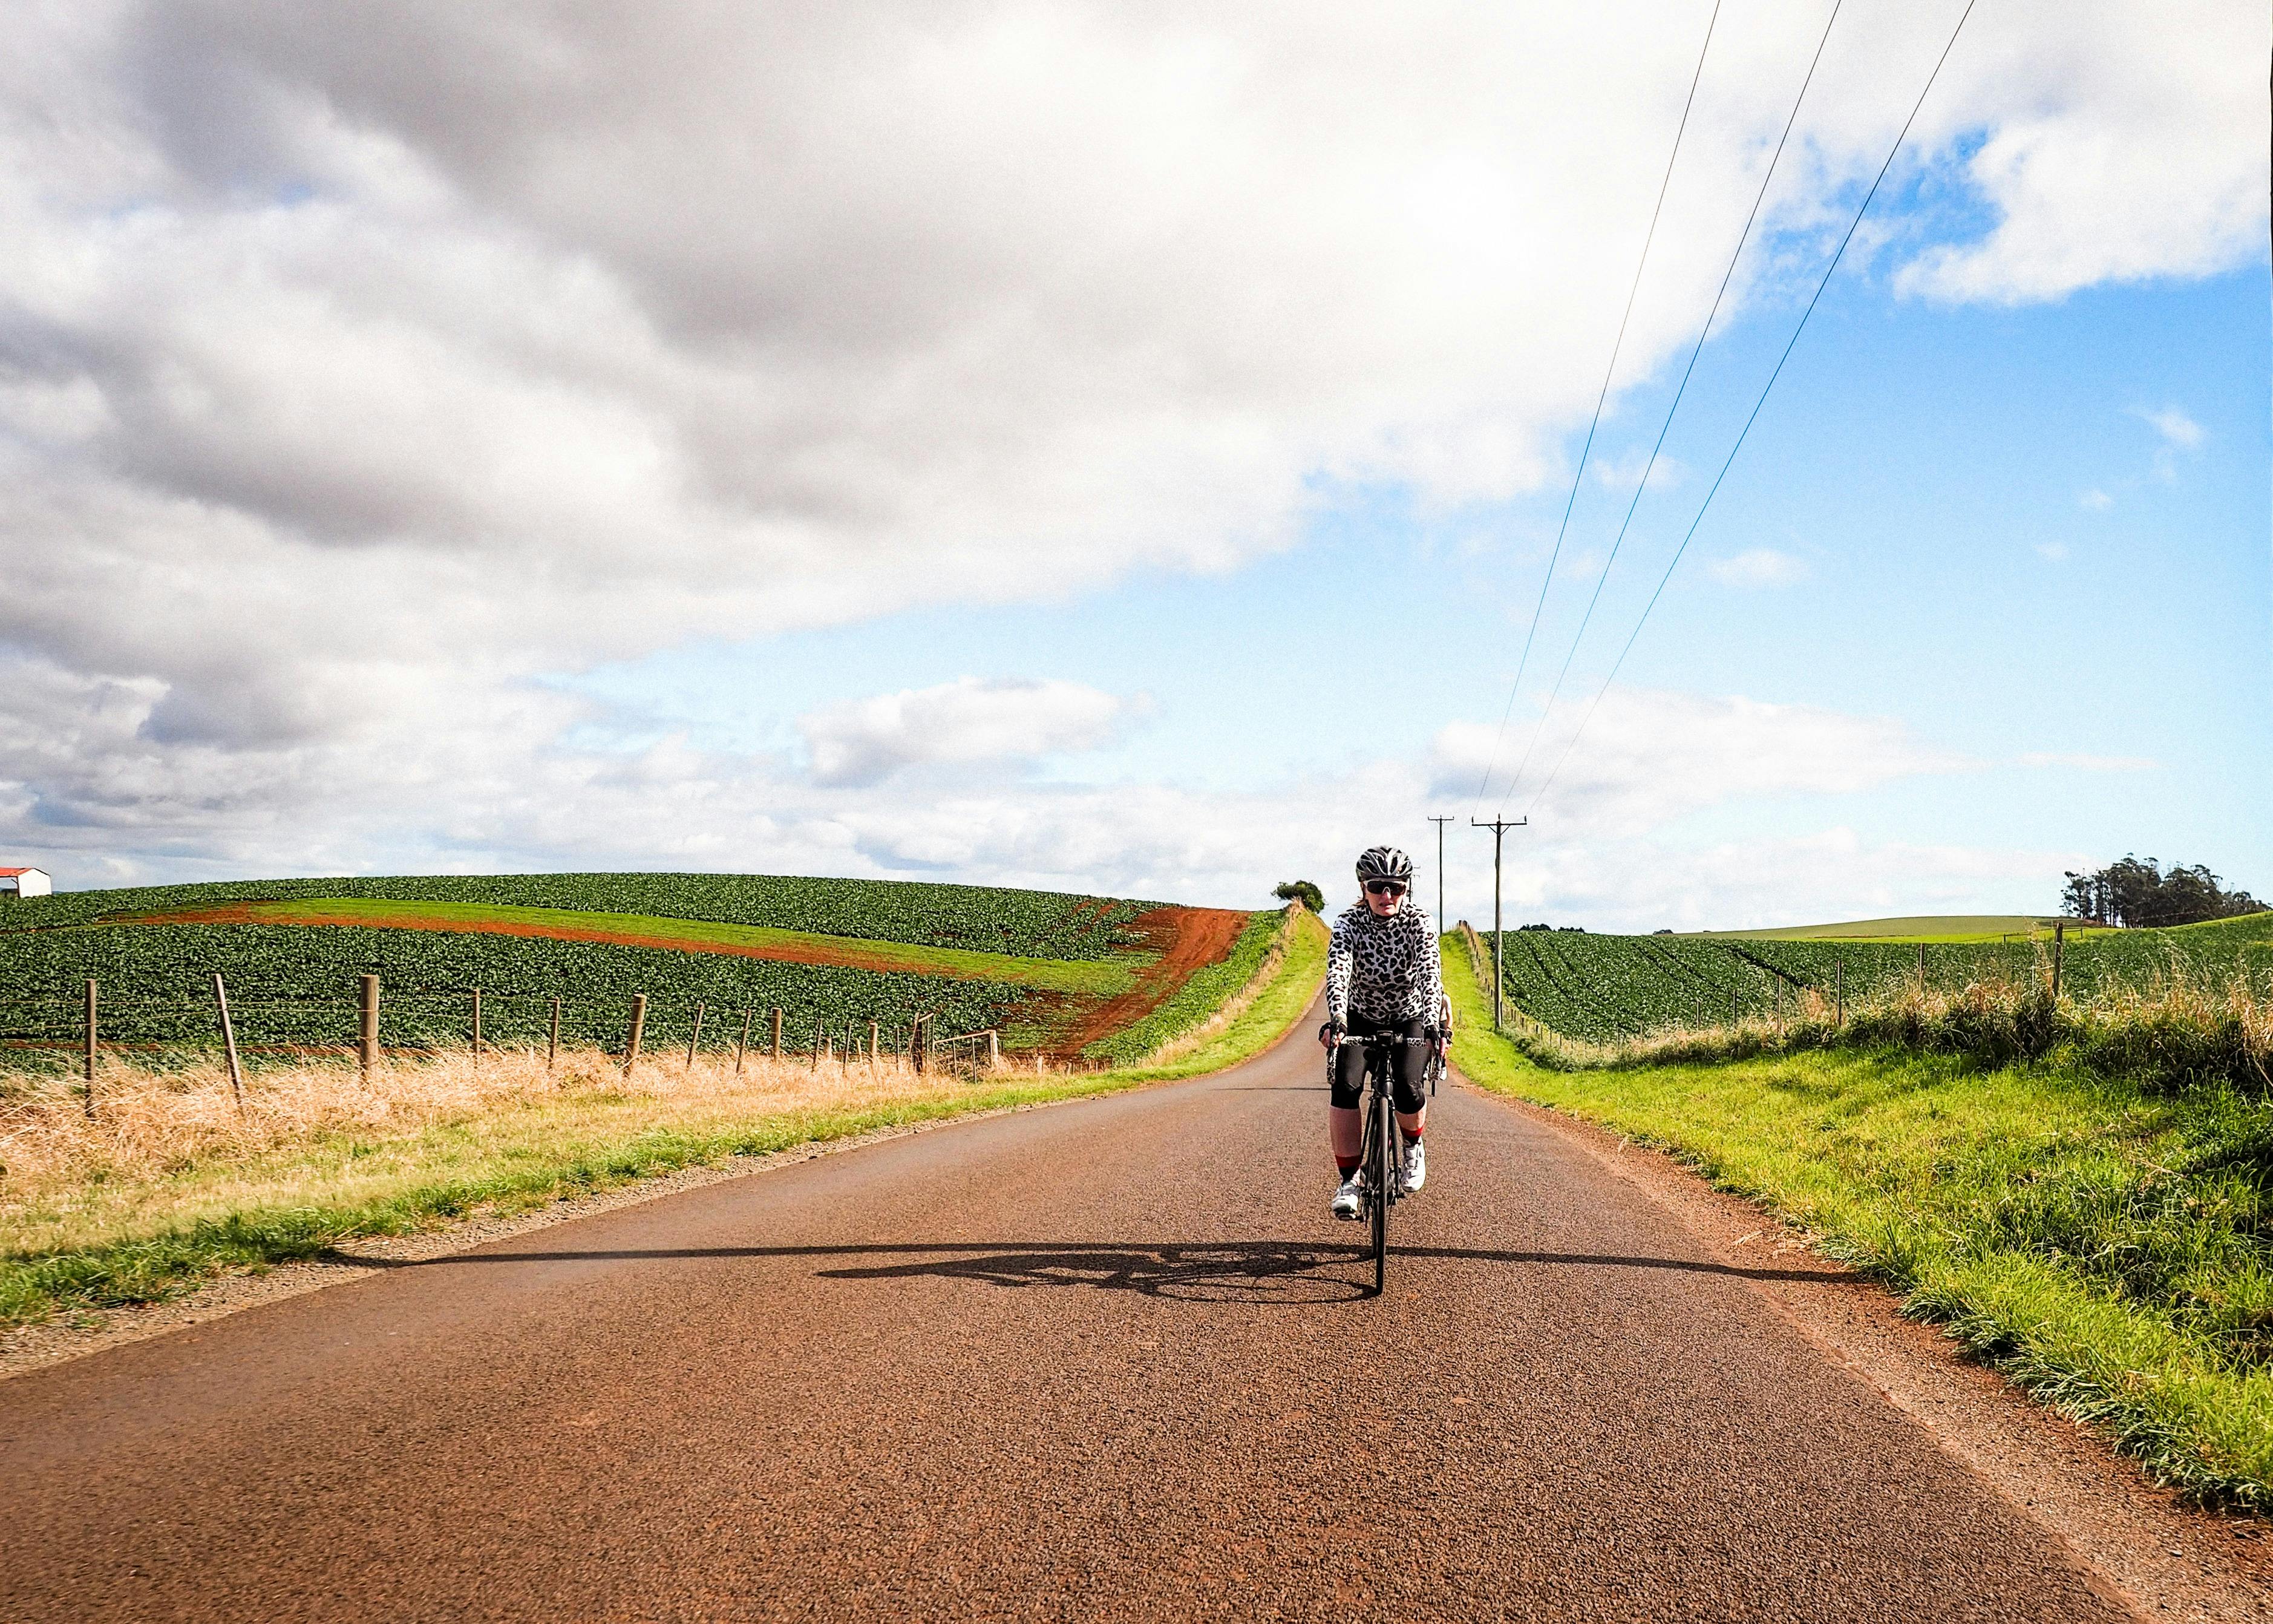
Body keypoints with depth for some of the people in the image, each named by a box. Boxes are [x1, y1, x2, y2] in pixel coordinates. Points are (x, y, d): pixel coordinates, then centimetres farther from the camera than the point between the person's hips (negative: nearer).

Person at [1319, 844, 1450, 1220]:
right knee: (1345, 1086, -24)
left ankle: (1413, 1146, 9)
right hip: (1361, 1018, 1)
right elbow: (1337, 971, -34)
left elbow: (1430, 973, -34)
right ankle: (1349, 1180, -11)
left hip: (1410, 1017, 0)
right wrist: (1336, 1019, -53)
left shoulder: (1419, 922, -20)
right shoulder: (1350, 923, -19)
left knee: (1408, 1088, -25)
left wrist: (1432, 1024, -50)